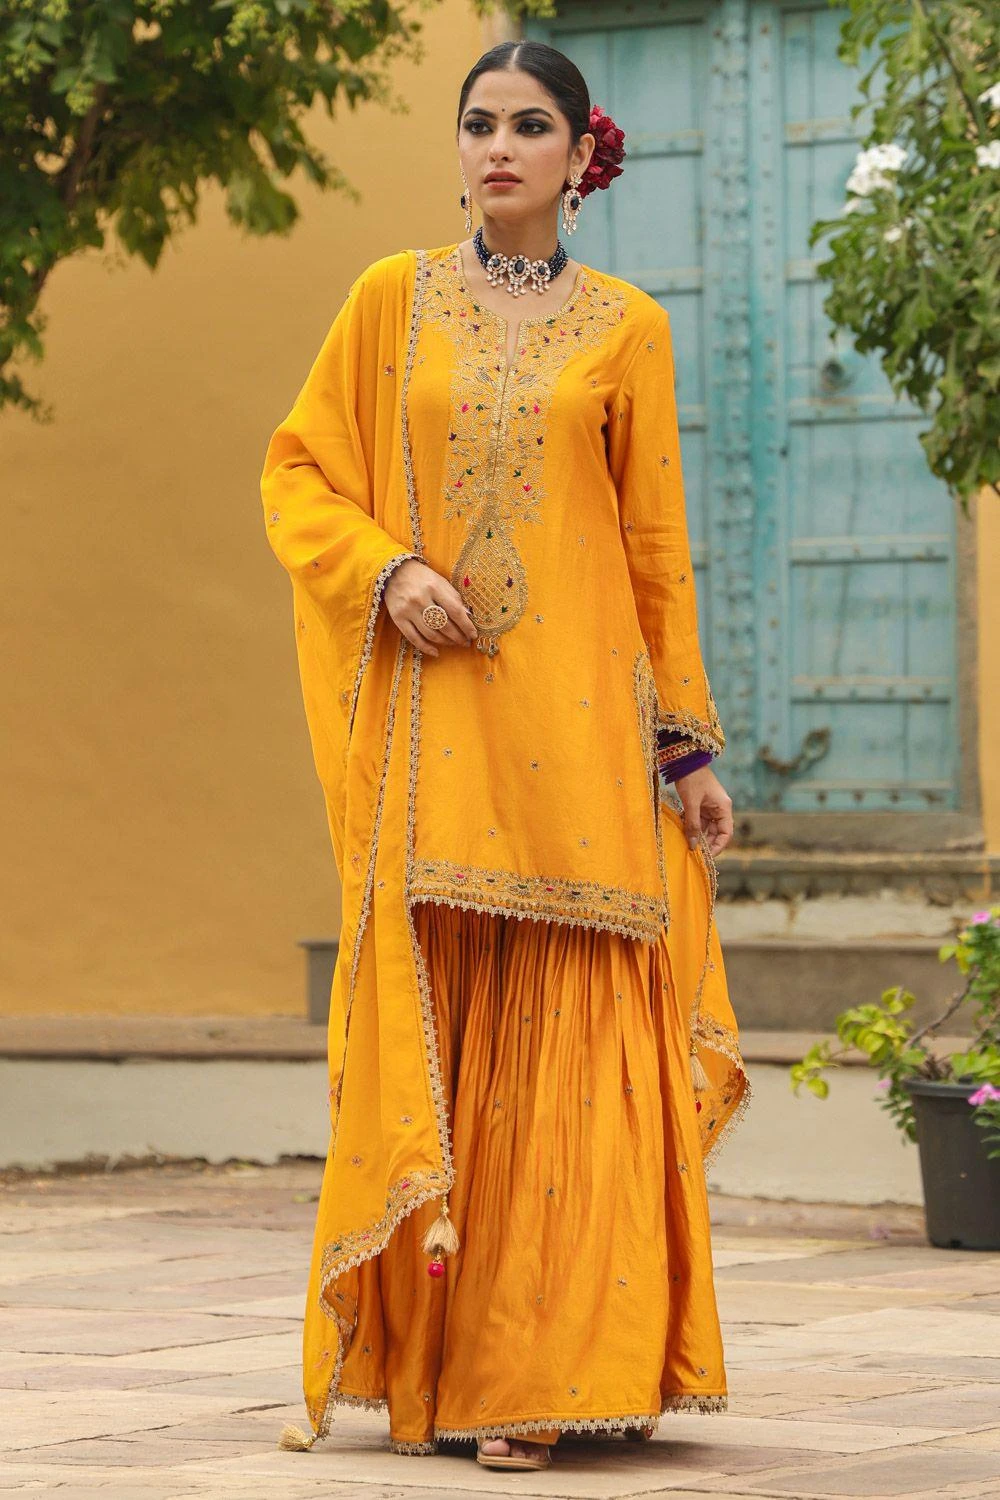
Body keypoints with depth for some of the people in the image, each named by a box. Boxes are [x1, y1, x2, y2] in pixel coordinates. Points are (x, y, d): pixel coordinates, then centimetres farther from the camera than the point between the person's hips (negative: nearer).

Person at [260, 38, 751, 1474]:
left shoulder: (625, 329, 7)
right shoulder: (392, 301, 9)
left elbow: (659, 547, 9)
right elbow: (298, 473, 9)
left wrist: (690, 743, 5)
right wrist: (387, 571, -10)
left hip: (576, 715, -1)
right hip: (430, 721, 1)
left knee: (565, 1038, -5)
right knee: (428, 1041, 0)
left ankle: (552, 1373, -4)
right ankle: (420, 1363, 7)